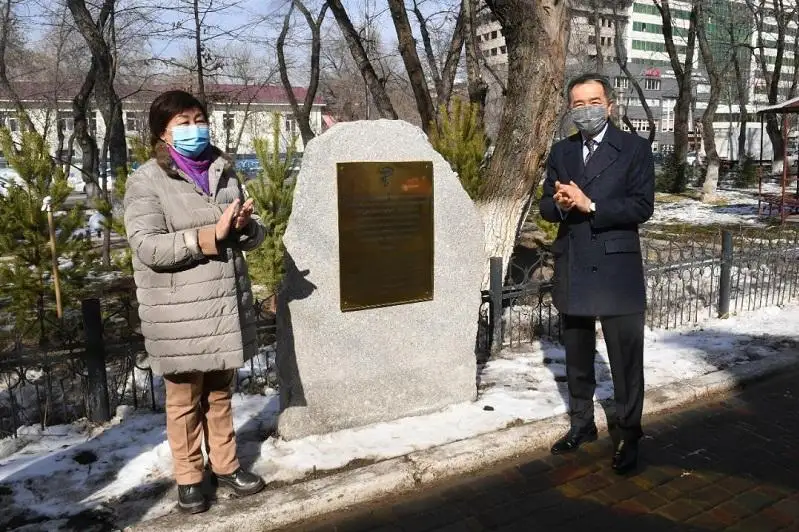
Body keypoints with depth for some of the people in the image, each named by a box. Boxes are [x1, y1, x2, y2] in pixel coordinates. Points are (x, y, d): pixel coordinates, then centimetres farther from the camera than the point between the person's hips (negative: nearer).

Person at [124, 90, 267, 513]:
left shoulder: (224, 172, 9)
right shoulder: (146, 181, -7)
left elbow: (253, 236, 11)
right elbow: (147, 247, -17)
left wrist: (245, 226, -13)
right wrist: (211, 235, -24)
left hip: (226, 304, 5)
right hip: (180, 314, -4)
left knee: (219, 392, 18)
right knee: (185, 400, 11)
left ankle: (225, 466, 33)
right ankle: (188, 478, 28)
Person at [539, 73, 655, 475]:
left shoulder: (635, 148, -3)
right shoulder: (560, 152, 10)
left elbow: (642, 207, -11)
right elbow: (545, 206, 9)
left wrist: (589, 205, -20)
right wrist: (559, 204, -14)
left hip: (617, 269, -4)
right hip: (572, 269, 5)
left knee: (626, 361, 3)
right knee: (577, 357, 16)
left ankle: (628, 436, 20)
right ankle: (581, 424, 33)